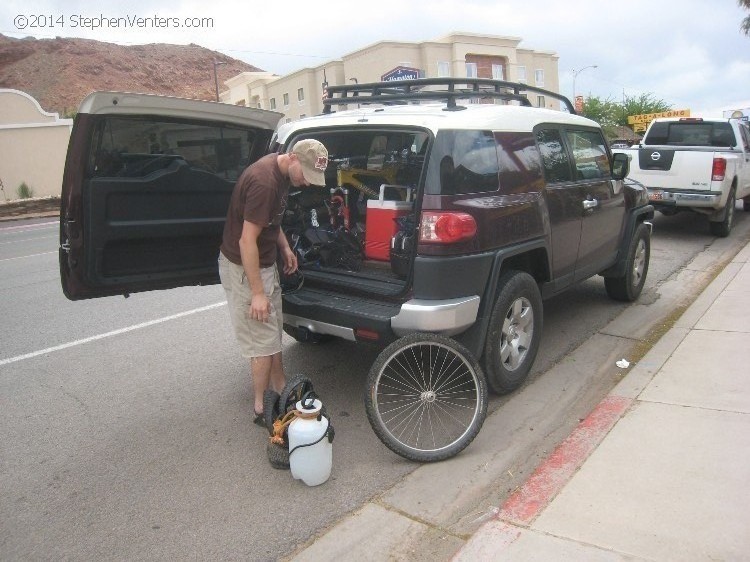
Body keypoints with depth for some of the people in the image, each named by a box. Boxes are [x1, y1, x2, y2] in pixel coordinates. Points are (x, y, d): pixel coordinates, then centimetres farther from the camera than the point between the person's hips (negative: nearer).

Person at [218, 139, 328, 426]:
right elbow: (247, 241, -28)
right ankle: (262, 409, 13)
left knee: (273, 333, 18)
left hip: (265, 262, 10)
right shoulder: (263, 181, -29)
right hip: (243, 267, -10)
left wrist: (284, 247, 9)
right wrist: (256, 293, -26)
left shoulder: (281, 172, 1)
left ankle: (281, 390, 32)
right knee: (263, 341, -2)